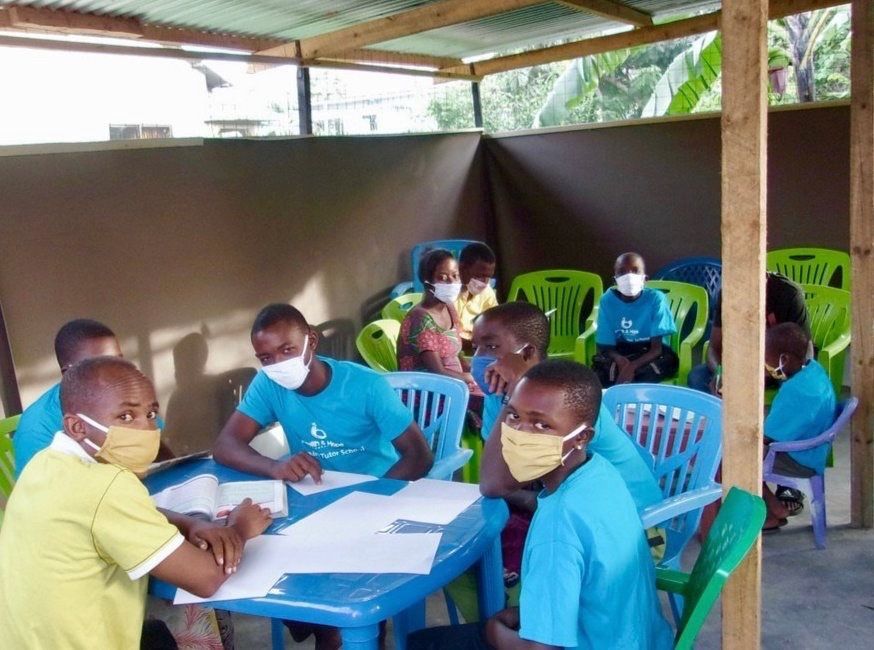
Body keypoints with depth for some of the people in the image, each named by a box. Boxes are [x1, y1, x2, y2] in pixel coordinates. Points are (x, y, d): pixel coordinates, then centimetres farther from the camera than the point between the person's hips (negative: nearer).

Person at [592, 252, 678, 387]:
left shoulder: (655, 299, -15)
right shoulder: (608, 300, -10)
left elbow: (657, 348, -17)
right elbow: (606, 346, -7)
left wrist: (632, 366, -34)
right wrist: (620, 360, -31)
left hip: (650, 353, 0)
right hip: (619, 354, 0)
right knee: (599, 363, -30)